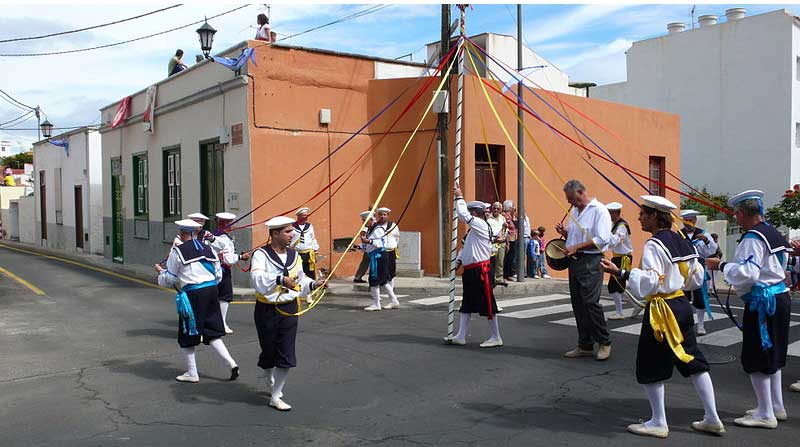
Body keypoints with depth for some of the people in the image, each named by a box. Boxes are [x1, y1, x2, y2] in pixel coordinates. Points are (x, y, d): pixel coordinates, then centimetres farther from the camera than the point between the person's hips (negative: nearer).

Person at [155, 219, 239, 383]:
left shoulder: (177, 251, -5)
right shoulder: (208, 249, 11)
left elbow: (170, 279, 2)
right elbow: (218, 274, 14)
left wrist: (161, 271, 21)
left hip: (192, 294, -5)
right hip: (211, 291, 6)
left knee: (187, 335, 10)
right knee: (213, 333, 14)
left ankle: (192, 373, 18)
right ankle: (232, 363, 4)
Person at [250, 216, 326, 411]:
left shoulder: (294, 256, 8)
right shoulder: (261, 254, -12)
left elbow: (300, 280, 18)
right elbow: (258, 278, -30)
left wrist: (312, 284, -1)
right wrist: (280, 279, -43)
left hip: (289, 309, 4)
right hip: (267, 310, -4)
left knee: (286, 354, 0)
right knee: (269, 351, 13)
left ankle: (275, 396, 15)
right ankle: (271, 384, 43)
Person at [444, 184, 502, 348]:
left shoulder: (481, 225, -12)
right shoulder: (473, 228, 17)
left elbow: (463, 214, -21)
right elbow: (466, 247, 23)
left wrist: (459, 196, -10)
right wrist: (458, 259, 8)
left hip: (480, 271, -10)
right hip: (470, 271, 10)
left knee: (487, 304, -2)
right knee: (466, 304, 12)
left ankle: (496, 338, 7)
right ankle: (460, 336, 18)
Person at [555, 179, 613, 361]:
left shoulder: (599, 210, -9)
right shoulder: (574, 211, 17)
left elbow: (602, 239, -18)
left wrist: (576, 247, -18)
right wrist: (564, 232, 7)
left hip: (591, 262, -9)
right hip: (575, 261, 9)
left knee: (591, 302, -12)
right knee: (577, 303, 9)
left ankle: (604, 342, 5)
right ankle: (585, 345, 18)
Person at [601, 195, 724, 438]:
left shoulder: (654, 245, -17)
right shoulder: (681, 241, 9)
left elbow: (649, 283, -24)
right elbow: (696, 277, 14)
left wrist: (620, 272, -28)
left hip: (661, 310, -9)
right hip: (682, 305, 9)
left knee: (650, 366, 4)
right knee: (693, 361, 16)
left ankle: (658, 423, 13)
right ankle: (712, 418, 22)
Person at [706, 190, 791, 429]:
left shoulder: (753, 238, -19)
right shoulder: (773, 234, 11)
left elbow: (747, 273, -27)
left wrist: (721, 265, -16)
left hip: (762, 302, -10)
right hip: (780, 297, 10)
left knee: (756, 359, 0)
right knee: (773, 355, 19)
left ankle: (765, 415, 8)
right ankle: (777, 407, 31)